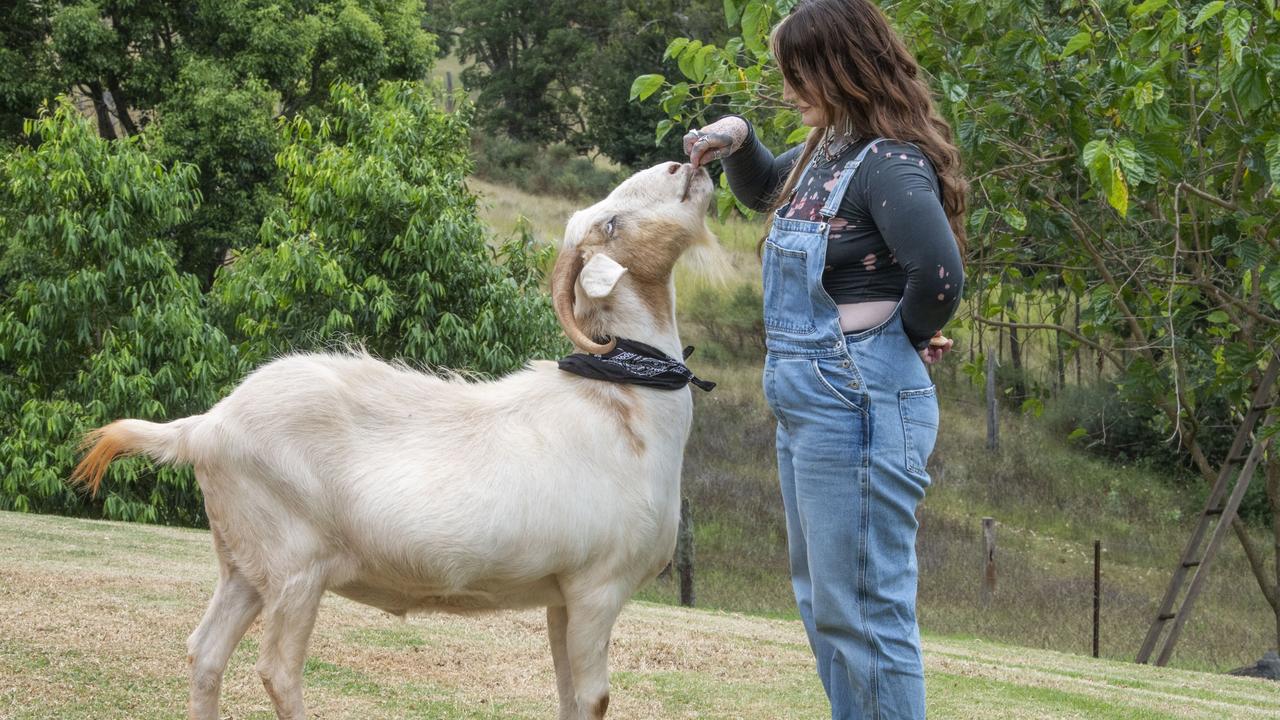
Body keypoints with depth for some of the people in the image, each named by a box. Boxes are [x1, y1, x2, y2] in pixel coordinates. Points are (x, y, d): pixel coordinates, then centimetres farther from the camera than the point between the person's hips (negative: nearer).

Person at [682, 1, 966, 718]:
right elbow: (764, 189, 32)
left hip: (857, 405, -11)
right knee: (823, 603, 18)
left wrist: (906, 335, -12)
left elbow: (939, 274, -32)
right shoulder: (829, 151, 11)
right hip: (805, 404, 11)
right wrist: (736, 139, 11)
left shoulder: (889, 164, -17)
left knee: (863, 610, -6)